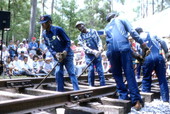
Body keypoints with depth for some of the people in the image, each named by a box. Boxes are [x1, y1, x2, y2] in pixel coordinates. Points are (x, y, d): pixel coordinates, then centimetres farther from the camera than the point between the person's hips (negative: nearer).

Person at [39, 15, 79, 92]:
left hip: (67, 54, -5)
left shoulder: (58, 29, -16)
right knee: (58, 73, -1)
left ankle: (77, 91, -6)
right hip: (57, 56, 5)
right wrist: (55, 54, -13)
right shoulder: (44, 34, 0)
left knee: (71, 73, -7)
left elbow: (68, 41, -12)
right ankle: (60, 91, 9)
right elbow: (48, 46, 4)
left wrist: (66, 51, -25)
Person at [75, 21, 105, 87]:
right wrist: (93, 51, -23)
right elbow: (84, 47, -8)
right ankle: (91, 86, 3)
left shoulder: (93, 31, 7)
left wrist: (100, 47, -17)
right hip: (89, 55, 0)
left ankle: (103, 86, 3)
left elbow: (99, 40, 4)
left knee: (100, 70, -2)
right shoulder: (80, 37, 3)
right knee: (91, 70, -8)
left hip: (97, 54, 0)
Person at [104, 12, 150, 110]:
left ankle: (123, 96, 9)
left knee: (117, 74, 13)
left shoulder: (107, 28, 33)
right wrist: (143, 44, 5)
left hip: (111, 50, 3)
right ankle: (136, 100, -9)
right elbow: (132, 32, 7)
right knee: (130, 73, -5)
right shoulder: (121, 20, 23)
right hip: (123, 47, -3)